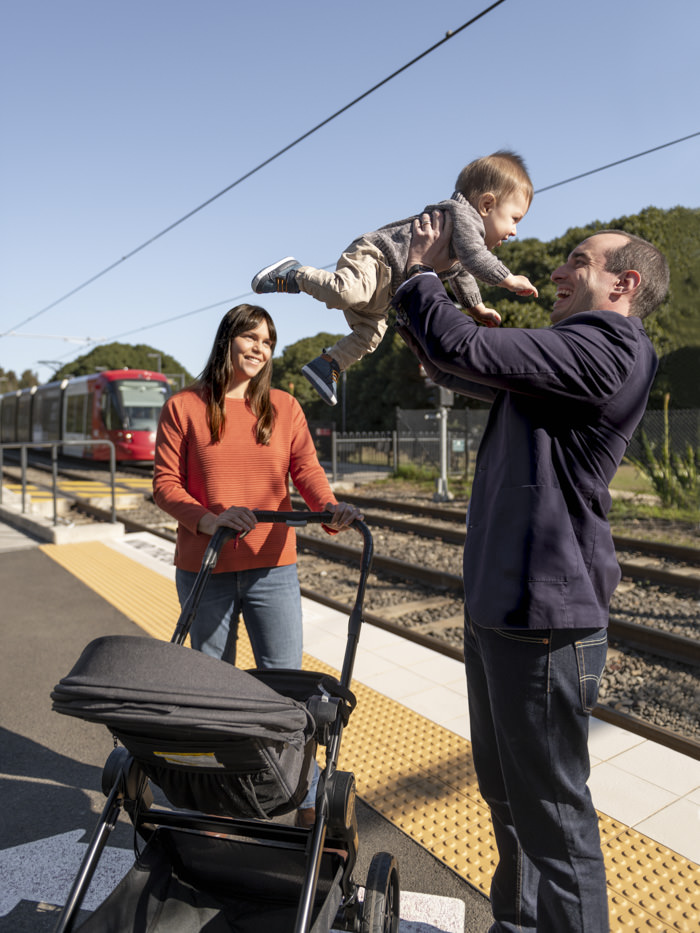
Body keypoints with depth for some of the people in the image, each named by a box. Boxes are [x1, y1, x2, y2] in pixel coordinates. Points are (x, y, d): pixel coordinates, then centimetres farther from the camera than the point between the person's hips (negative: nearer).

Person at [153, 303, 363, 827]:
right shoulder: (184, 408, 2)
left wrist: (330, 508, -24)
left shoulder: (285, 408, 7)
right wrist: (209, 519, -21)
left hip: (273, 568, 0)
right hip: (204, 570, 0)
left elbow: (306, 471, -3)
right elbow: (165, 483, -3)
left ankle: (309, 802, 17)